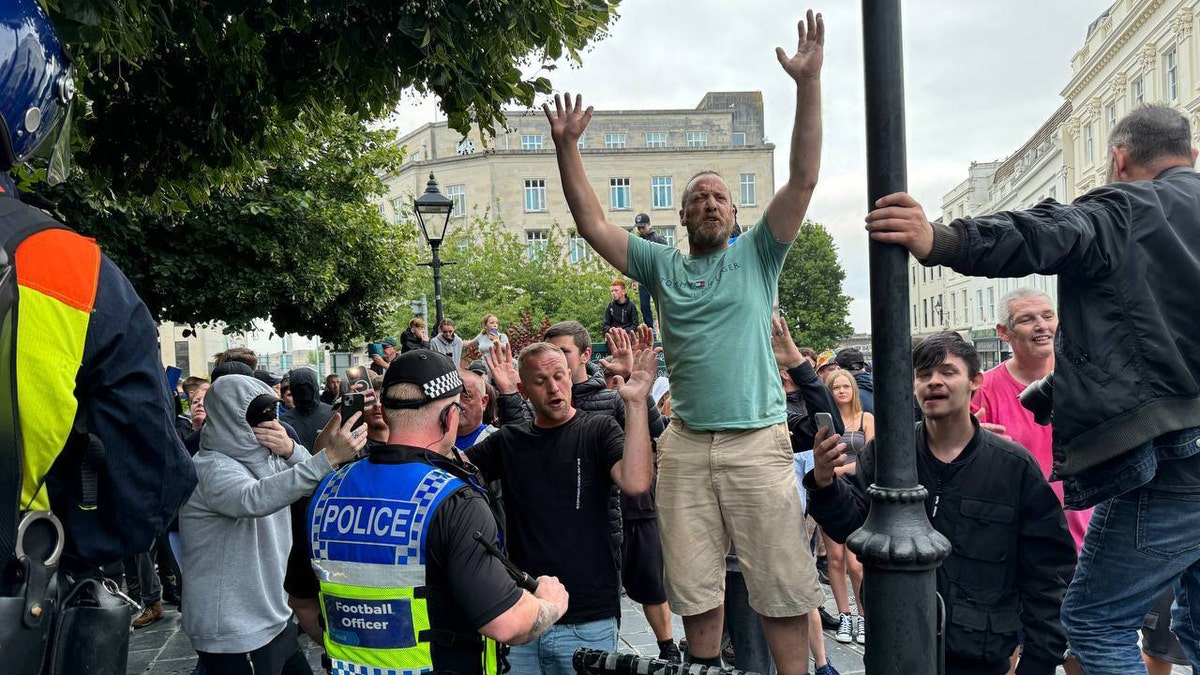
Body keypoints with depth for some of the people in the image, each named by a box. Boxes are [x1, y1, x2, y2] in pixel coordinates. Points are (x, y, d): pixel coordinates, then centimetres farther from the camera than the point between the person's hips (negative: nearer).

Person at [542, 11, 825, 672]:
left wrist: (808, 83, -13)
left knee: (783, 590, 4)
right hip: (685, 445, 2)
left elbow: (803, 178, -5)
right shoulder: (661, 265, 10)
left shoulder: (756, 255, 5)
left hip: (758, 440, -2)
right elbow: (591, 223, 8)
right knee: (695, 591, 12)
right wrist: (567, 145, 1)